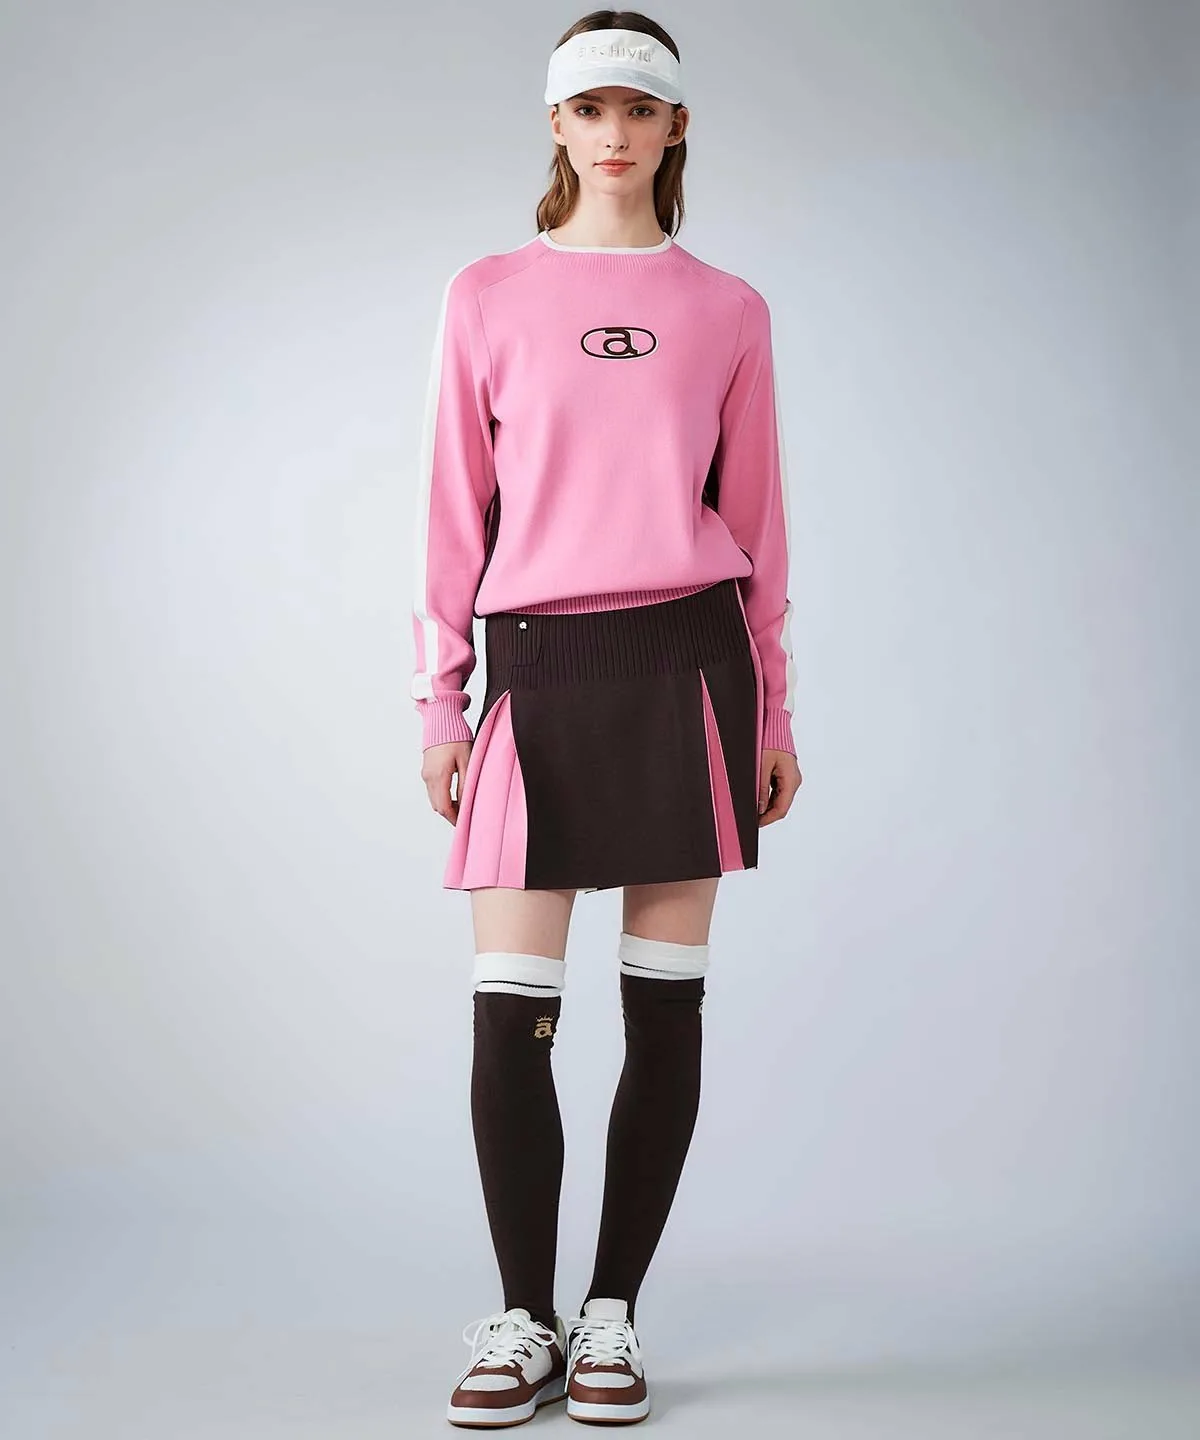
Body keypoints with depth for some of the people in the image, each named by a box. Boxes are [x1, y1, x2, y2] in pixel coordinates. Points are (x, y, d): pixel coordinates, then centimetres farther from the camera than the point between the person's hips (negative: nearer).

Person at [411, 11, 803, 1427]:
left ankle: (611, 1314, 15)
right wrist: (440, 696, 3)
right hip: (540, 670, 0)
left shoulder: (727, 310, 9)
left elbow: (756, 516, 11)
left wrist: (774, 705, 8)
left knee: (665, 1004, 3)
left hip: (686, 661, 1)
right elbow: (456, 507, 7)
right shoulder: (486, 297, 8)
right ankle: (522, 1320, 12)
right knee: (509, 1013, -3)